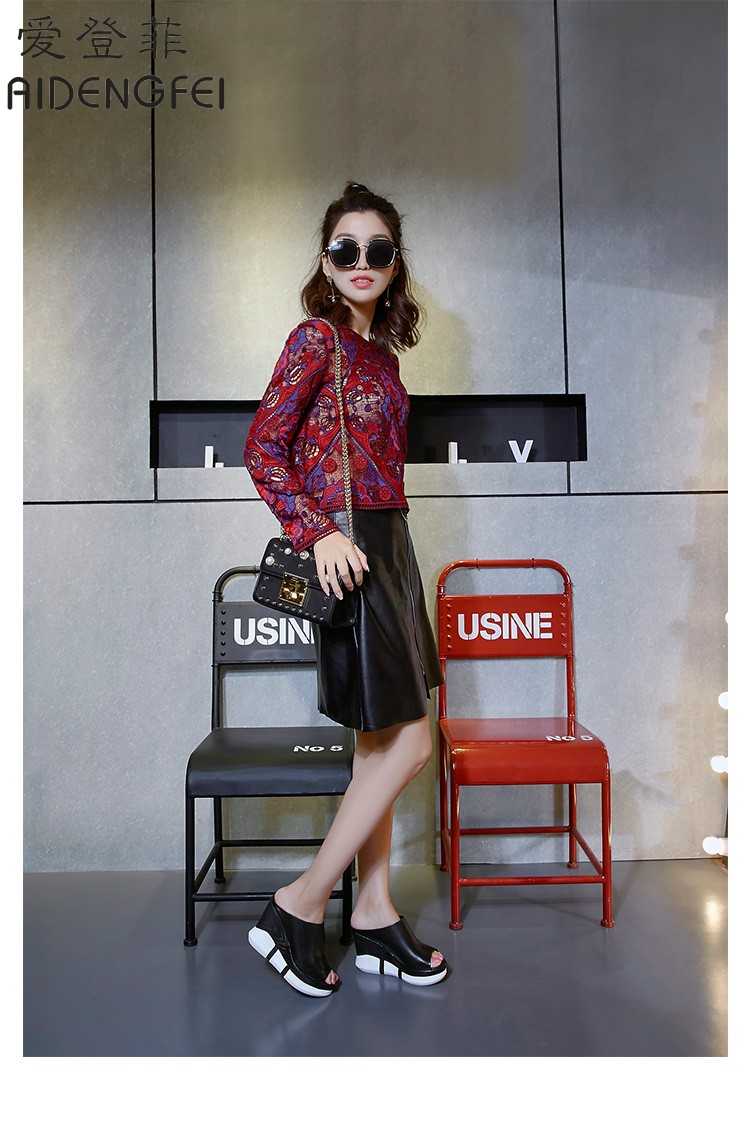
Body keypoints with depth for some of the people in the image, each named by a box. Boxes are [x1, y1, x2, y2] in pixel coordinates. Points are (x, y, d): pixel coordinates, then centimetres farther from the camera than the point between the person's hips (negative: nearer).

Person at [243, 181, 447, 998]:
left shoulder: (381, 350, 16)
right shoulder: (317, 336, -7)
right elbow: (263, 448, -11)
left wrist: (376, 538, 14)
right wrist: (318, 533, -18)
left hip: (388, 544, 8)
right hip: (347, 548, -8)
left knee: (380, 742, 11)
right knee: (409, 742, -6)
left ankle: (374, 917, 24)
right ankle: (298, 907, 9)